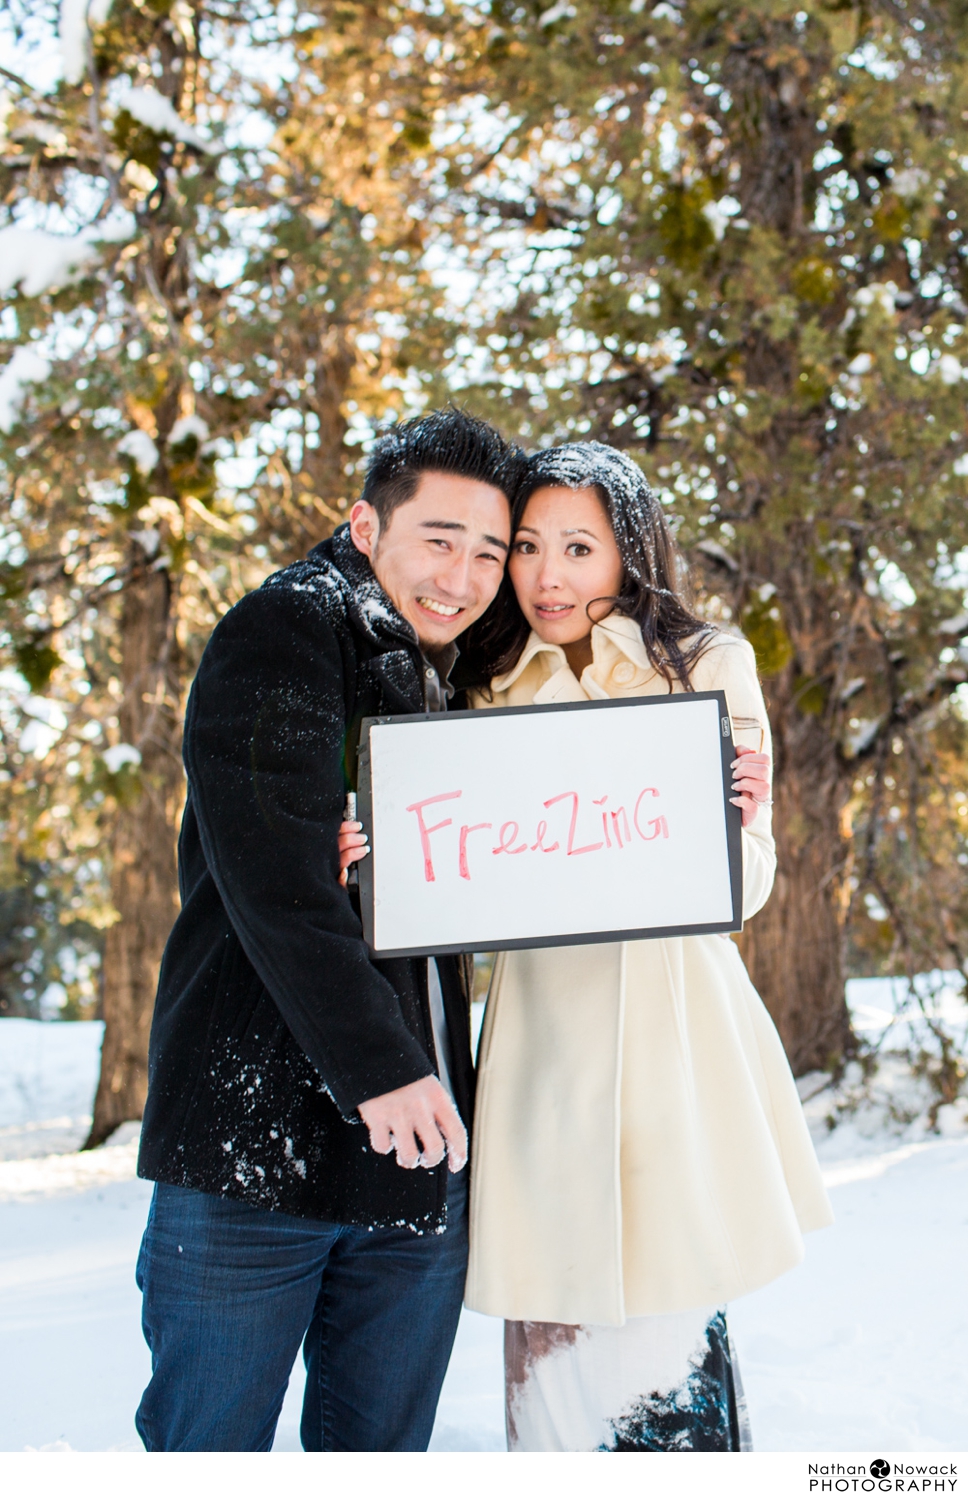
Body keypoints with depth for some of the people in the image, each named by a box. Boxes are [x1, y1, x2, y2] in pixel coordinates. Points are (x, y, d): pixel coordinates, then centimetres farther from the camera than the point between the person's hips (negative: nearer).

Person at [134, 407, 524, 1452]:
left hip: (415, 1142, 7)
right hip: (256, 1138, -6)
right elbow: (268, 872, -17)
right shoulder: (287, 629, -5)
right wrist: (377, 1065, -22)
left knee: (382, 1452, 10)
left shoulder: (450, 686, 19)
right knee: (209, 1450, 2)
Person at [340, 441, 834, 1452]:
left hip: (672, 1029, -2)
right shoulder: (491, 692, 16)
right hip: (542, 1036, 3)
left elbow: (743, 887, 3)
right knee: (552, 1350, 1)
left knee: (666, 1344, -3)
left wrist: (734, 817, -18)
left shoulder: (709, 666, 8)